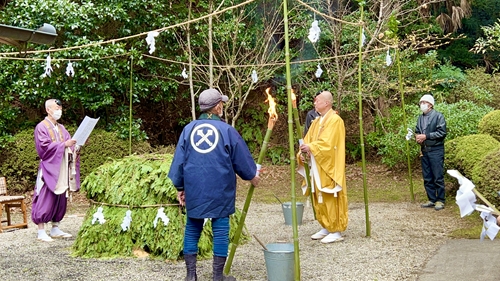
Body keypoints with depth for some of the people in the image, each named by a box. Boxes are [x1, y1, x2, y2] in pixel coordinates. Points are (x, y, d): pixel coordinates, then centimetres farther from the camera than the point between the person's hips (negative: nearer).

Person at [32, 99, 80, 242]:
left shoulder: (61, 128, 17)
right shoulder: (42, 127, -4)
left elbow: (69, 145, 13)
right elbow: (44, 147, -15)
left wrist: (76, 145, -8)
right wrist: (63, 144, -19)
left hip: (61, 170, 7)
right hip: (49, 169, -7)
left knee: (60, 200, 9)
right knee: (45, 200, -6)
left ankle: (55, 229, 17)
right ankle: (41, 232, -1)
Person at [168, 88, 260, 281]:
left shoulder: (189, 129, 3)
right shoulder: (226, 130, -5)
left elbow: (179, 161, 6)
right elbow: (242, 159, 3)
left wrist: (180, 187, 15)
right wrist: (252, 176, 21)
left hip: (194, 190, 3)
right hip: (219, 191, -3)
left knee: (192, 230, 12)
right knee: (220, 230, 6)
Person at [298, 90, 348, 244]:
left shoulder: (335, 120, -11)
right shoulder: (316, 122, 16)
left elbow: (328, 143, -22)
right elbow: (308, 140, 11)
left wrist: (310, 147, -20)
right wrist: (302, 153, -6)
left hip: (329, 168, -9)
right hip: (317, 167, 9)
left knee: (330, 199, -5)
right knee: (319, 199, 12)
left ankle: (336, 232, 3)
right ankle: (326, 228, 23)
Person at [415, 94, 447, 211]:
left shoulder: (438, 116, -7)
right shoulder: (420, 118, 12)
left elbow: (442, 133, -14)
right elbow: (417, 131, 19)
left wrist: (426, 136, -18)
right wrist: (417, 136, -4)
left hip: (436, 150, -7)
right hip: (424, 151, 7)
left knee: (438, 177, -2)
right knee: (427, 178, 11)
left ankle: (440, 201, 6)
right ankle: (431, 200, 20)